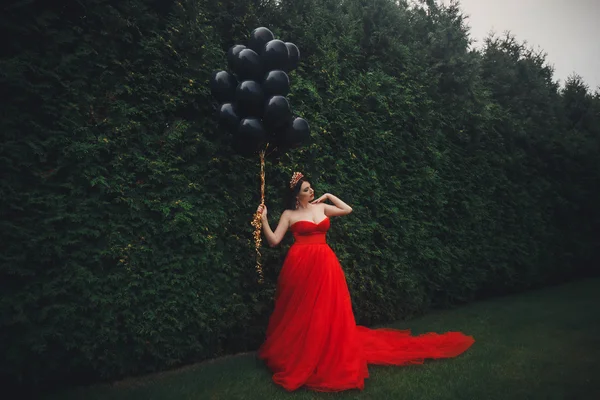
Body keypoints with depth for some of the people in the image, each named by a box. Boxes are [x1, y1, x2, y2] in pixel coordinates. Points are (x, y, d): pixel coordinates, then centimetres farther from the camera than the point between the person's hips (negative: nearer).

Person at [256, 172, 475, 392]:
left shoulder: (320, 207, 12)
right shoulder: (289, 214, 1)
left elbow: (348, 210, 17)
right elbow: (273, 241, -4)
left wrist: (328, 196, 12)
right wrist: (263, 219, -13)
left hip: (324, 263, 4)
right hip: (300, 265, -3)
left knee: (325, 311, 7)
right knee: (299, 312, 5)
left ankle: (326, 354, 24)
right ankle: (292, 354, 23)